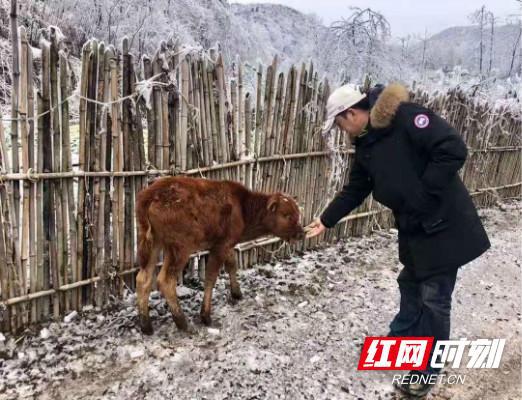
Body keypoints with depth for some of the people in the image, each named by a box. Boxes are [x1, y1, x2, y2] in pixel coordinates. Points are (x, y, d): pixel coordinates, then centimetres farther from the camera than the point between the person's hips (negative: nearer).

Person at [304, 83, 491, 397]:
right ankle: (401, 341, 43)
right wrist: (327, 220, 19)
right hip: (413, 227, 8)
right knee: (410, 286, 22)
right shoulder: (365, 145, 7)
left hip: (444, 224, -8)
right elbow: (354, 190, 17)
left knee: (434, 298, 2)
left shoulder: (404, 116, -20)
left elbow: (454, 149, -26)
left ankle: (427, 368, 20)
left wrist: (423, 193, -22)